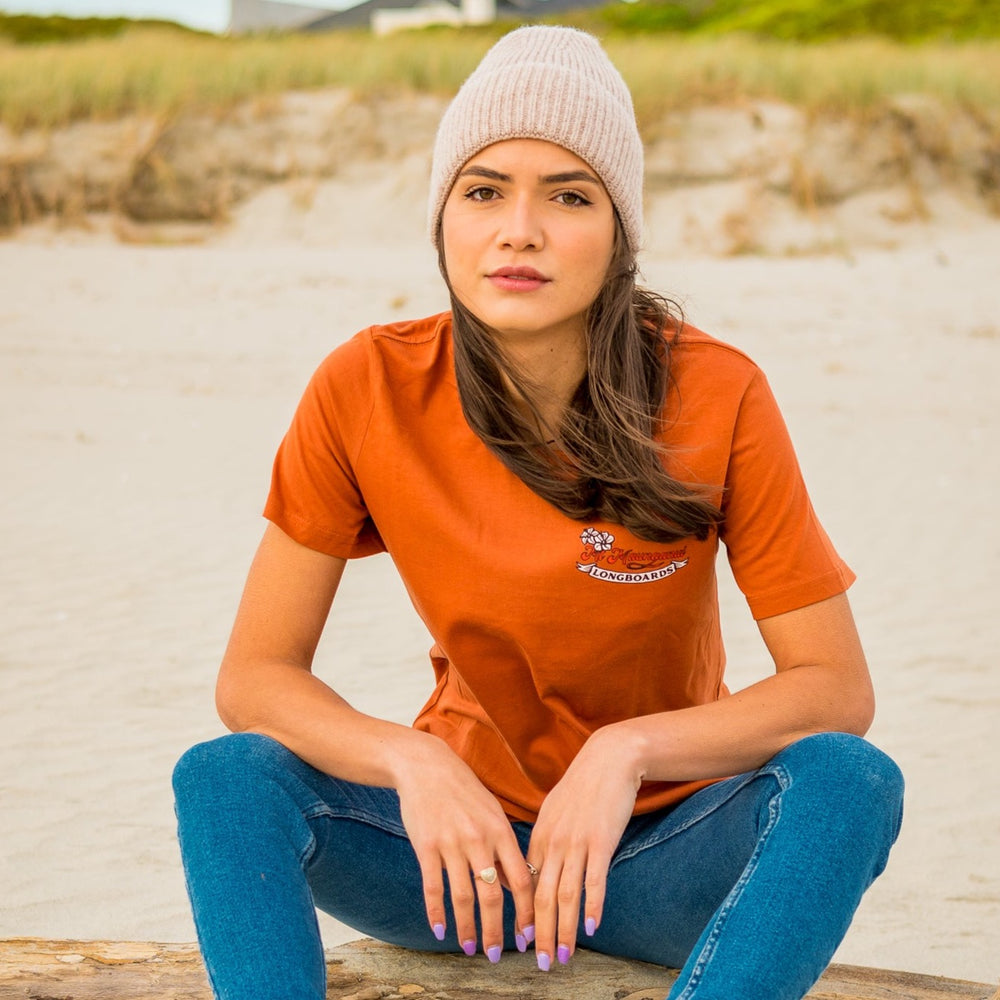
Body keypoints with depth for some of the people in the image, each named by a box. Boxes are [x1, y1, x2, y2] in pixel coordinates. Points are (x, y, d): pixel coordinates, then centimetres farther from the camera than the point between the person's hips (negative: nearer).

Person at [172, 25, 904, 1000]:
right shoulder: (365, 390, -12)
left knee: (849, 780, -30)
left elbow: (837, 687, -12)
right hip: (465, 829, 1)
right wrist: (412, 763, -27)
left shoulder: (716, 397, -16)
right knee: (225, 779, -24)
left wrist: (627, 751, -27)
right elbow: (252, 675, -9)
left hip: (666, 851, -1)